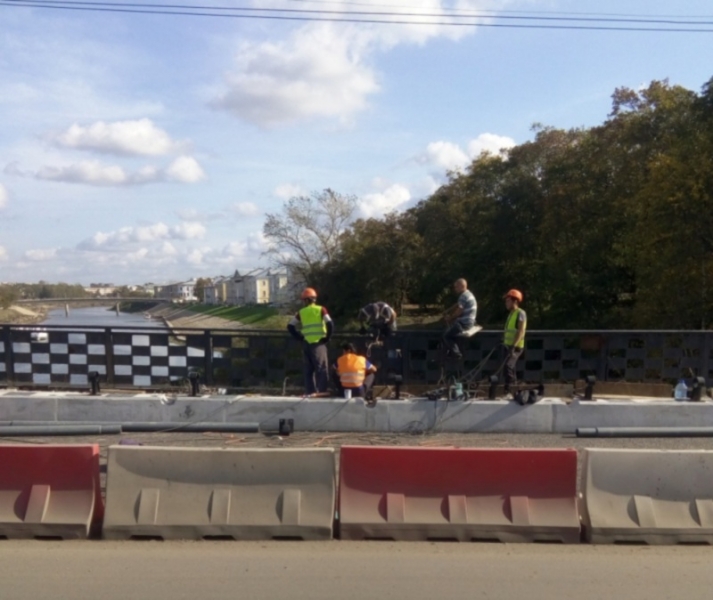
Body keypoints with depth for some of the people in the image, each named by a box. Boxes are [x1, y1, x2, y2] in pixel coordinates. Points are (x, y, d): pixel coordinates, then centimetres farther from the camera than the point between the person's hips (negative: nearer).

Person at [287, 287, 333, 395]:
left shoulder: (301, 312, 7)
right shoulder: (321, 309, -1)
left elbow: (290, 326, 6)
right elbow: (330, 324, -12)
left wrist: (299, 337, 8)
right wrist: (327, 337, -3)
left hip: (306, 344, 3)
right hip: (319, 343, -3)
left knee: (309, 369, 11)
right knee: (322, 367, -1)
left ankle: (310, 391, 11)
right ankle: (322, 390, -7)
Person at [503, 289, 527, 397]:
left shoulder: (520, 313, -11)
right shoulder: (511, 313, 16)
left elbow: (521, 331, -19)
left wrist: (513, 346, -26)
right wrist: (504, 341, 21)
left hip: (515, 347, -10)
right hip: (509, 346, 10)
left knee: (508, 365, -23)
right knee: (511, 367, 13)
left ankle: (508, 391, -25)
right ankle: (512, 389, 20)